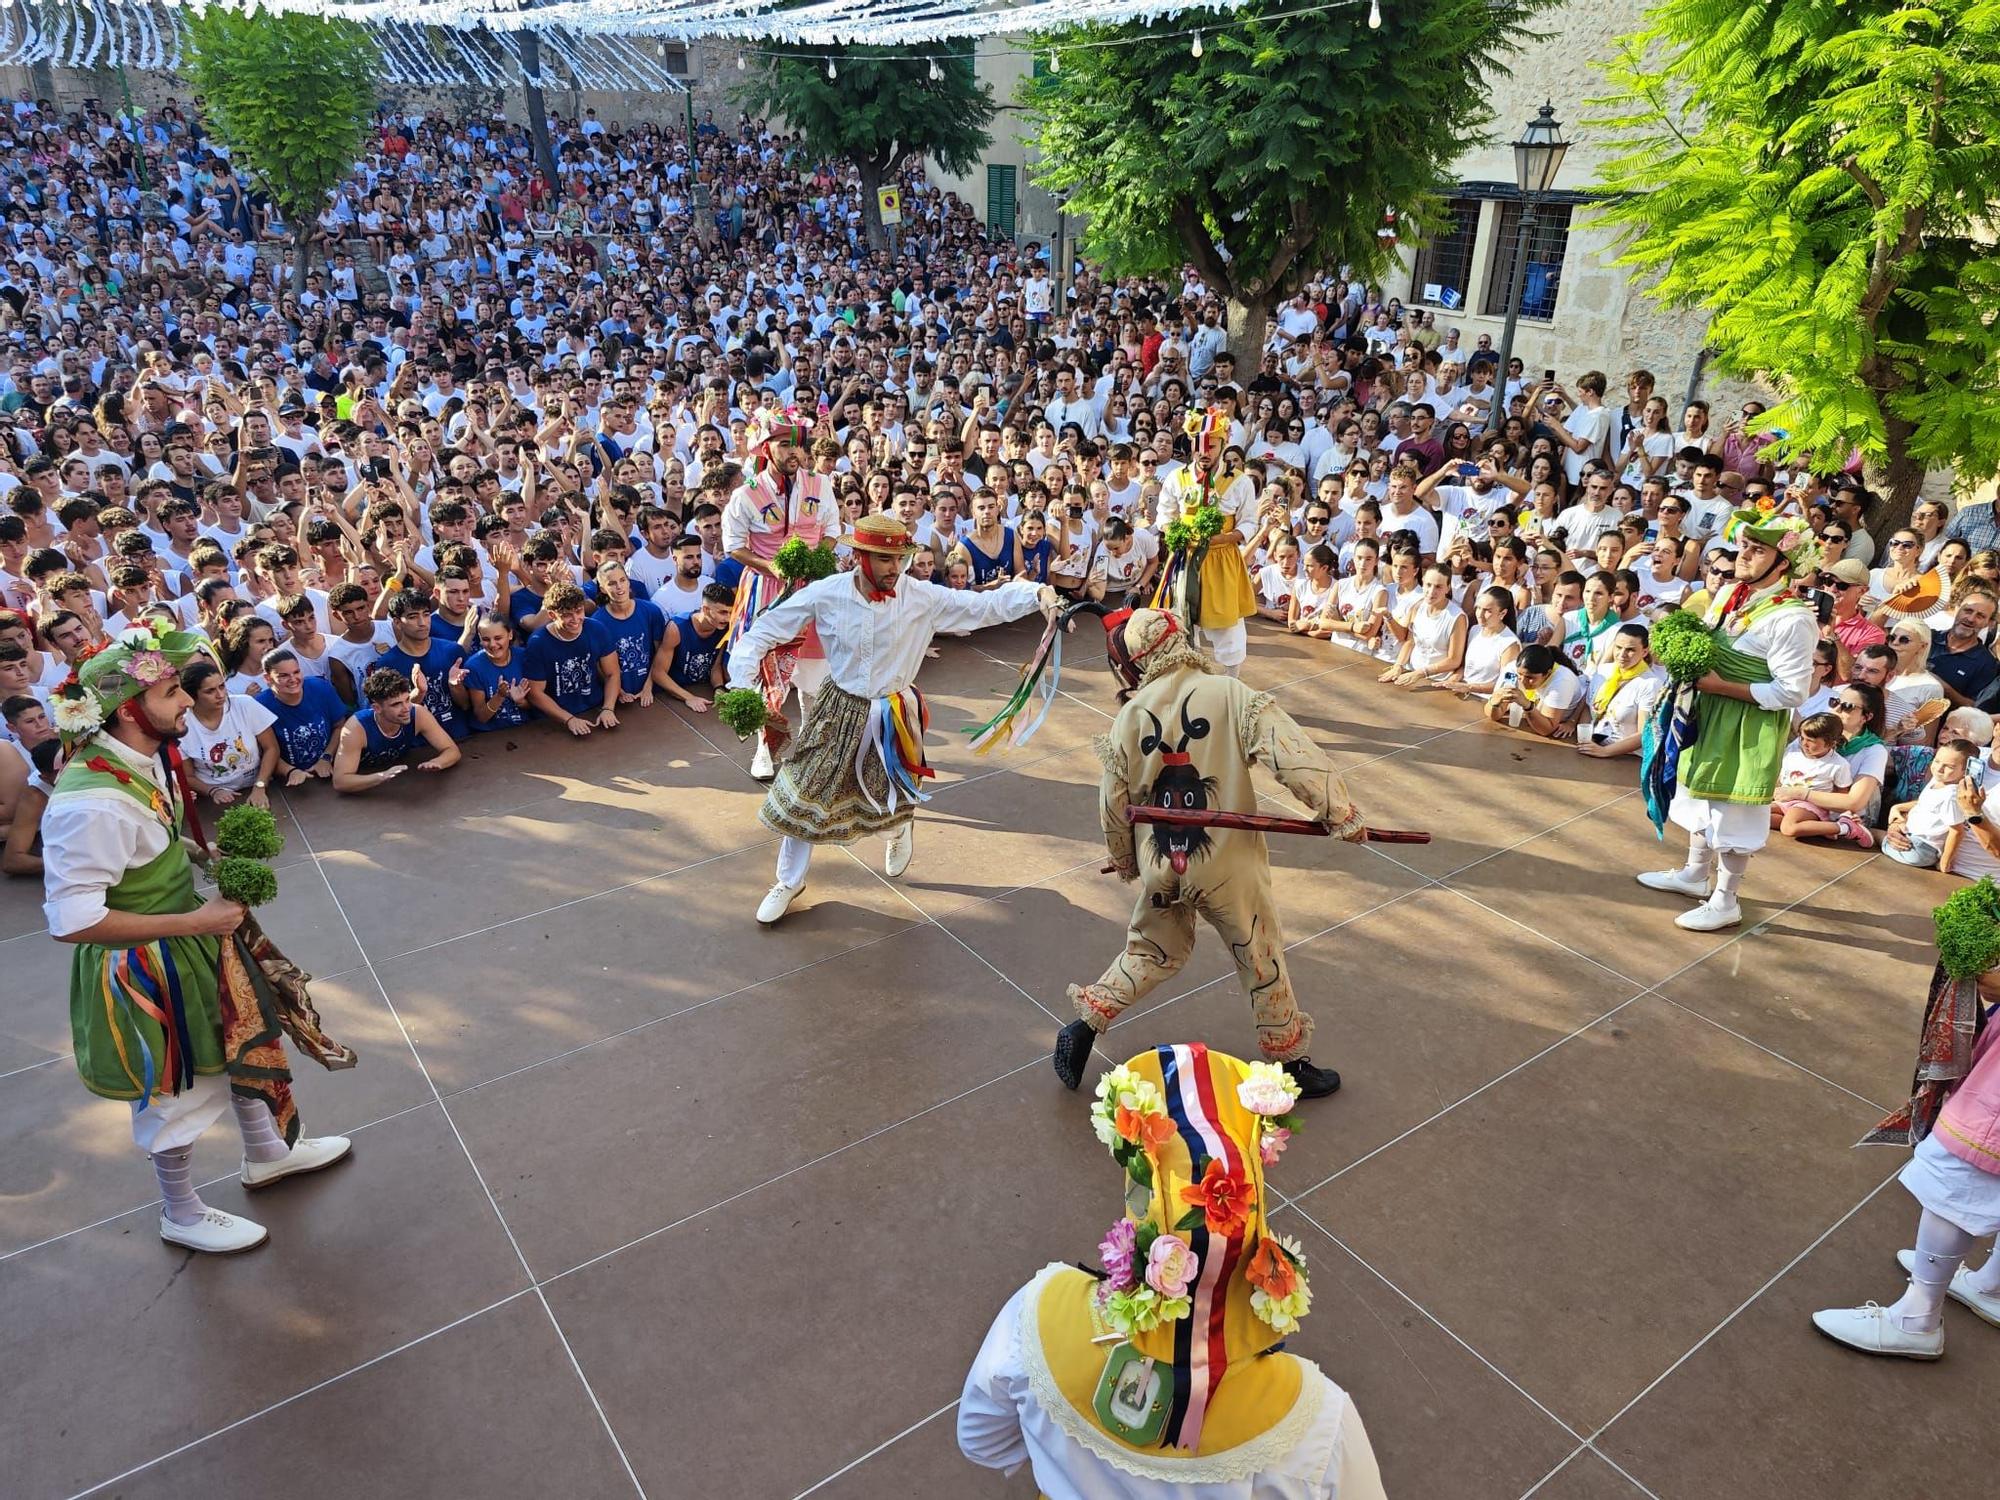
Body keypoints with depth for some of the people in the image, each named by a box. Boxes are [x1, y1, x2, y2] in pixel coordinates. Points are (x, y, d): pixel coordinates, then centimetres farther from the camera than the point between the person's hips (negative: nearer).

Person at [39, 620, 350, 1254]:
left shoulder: (147, 757, -7)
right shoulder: (92, 804, -34)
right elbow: (72, 921, -31)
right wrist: (195, 922, -26)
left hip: (190, 940, 9)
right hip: (144, 966, -9)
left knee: (240, 1036, 25)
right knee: (174, 1089, 13)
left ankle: (266, 1152, 51)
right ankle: (181, 1216, 39)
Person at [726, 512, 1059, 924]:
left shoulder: (922, 597, -16)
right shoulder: (826, 594, -17)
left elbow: (987, 605, -17)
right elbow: (761, 632, -10)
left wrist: (1037, 592, -33)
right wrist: (742, 688, -20)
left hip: (892, 716, 0)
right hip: (838, 709, 0)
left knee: (890, 802, 12)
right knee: (804, 797, 6)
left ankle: (899, 829, 54)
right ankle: (790, 882, 31)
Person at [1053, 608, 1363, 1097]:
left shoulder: (1129, 715, -4)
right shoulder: (1230, 695, -13)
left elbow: (1114, 804, 4)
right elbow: (1292, 753, -20)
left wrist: (1124, 859, 21)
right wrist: (1340, 812, -14)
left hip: (1159, 866, 3)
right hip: (1227, 865, -3)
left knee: (1149, 952, 26)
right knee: (1262, 963, 15)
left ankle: (1083, 1027, 25)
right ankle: (1291, 1064, 29)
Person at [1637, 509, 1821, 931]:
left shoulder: (1792, 618, -23)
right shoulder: (1728, 594, 1)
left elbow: (1791, 692, -24)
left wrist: (1722, 686, -23)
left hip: (1750, 728, -8)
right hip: (1710, 714, 8)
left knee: (1733, 811, 4)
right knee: (1703, 796, 22)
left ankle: (1724, 902, 19)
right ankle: (1695, 874, 41)